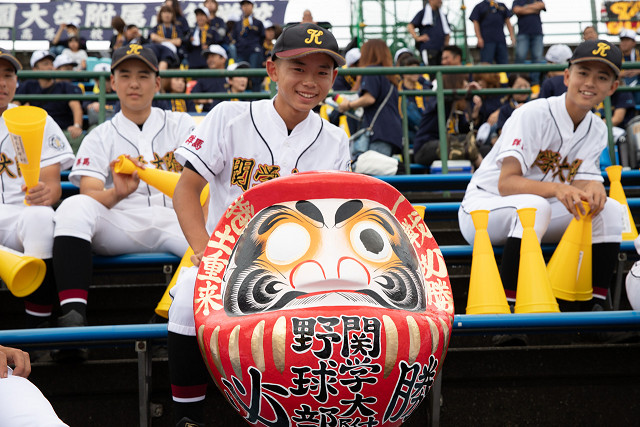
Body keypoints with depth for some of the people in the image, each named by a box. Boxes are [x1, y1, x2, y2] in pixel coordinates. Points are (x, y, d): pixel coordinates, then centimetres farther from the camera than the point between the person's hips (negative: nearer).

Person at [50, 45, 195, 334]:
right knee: (75, 206, -30)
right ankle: (73, 315, -37)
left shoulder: (180, 124, 17)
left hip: (173, 220, -1)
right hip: (118, 227, 1)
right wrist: (117, 193, -24)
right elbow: (90, 195, -1)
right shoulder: (100, 137, 16)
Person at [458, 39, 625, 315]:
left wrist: (593, 188, -34)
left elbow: (581, 182, -9)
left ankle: (595, 306, -10)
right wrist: (557, 188, -47)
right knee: (534, 205, -38)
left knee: (610, 208, -12)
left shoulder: (597, 130, 2)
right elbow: (506, 183, -30)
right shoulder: (532, 115, -20)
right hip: (482, 211, -7)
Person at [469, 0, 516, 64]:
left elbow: (507, 21, 20)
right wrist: (479, 38, -10)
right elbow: (475, 22, 3)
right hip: (487, 41, -4)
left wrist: (512, 36, 8)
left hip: (501, 40, 4)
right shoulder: (479, 6, 11)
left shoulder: (502, 6, 22)